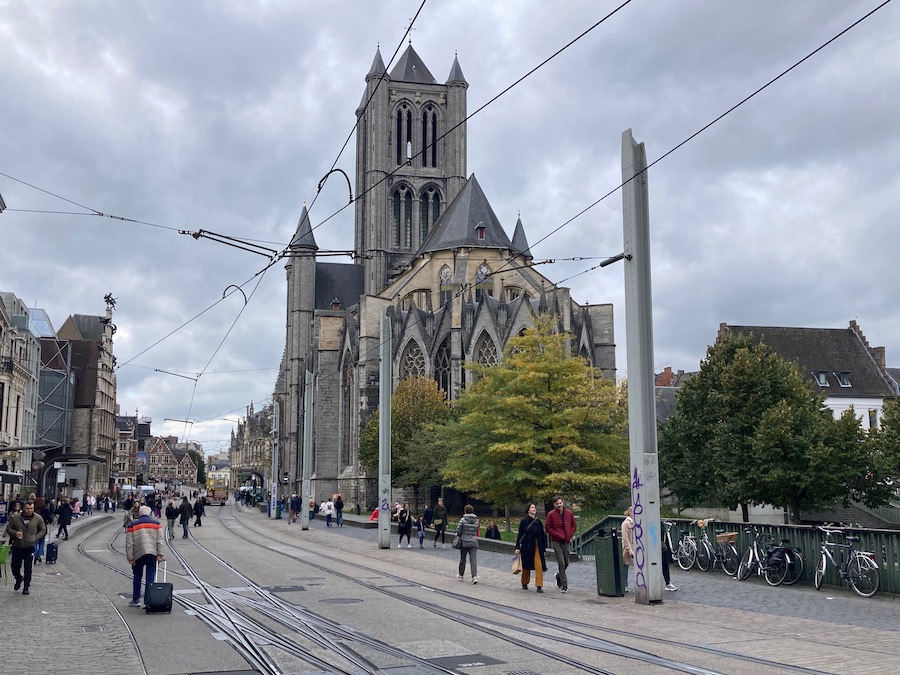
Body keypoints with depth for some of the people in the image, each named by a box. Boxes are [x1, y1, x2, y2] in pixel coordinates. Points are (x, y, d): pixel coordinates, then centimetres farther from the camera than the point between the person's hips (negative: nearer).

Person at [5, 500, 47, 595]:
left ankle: (26, 587, 12)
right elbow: (8, 528, 5)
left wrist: (35, 538, -8)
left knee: (28, 569, -2)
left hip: (30, 547, -1)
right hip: (17, 547, 1)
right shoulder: (15, 517, -4)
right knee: (15, 567, 8)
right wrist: (15, 533, -16)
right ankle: (19, 579, 40)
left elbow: (43, 530, 7)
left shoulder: (38, 518, -4)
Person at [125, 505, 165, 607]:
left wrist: (130, 558, 3)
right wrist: (160, 554, -1)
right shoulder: (156, 524, 7)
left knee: (137, 578, 16)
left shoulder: (132, 525, 4)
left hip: (138, 555, 0)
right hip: (152, 554, 0)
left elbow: (129, 543, 1)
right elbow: (160, 540, 1)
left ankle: (136, 600, 21)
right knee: (150, 578, 4)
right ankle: (148, 601, 2)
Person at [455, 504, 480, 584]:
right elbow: (477, 530, 6)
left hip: (464, 542, -2)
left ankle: (461, 575, 26)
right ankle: (474, 576, -13)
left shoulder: (463, 520, -10)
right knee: (473, 559, -2)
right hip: (474, 542, 2)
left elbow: (458, 530, -11)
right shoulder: (476, 520, 3)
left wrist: (459, 535, 10)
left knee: (462, 559, 13)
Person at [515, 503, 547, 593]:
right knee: (526, 565, 10)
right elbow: (520, 535, -3)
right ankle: (524, 583, 30)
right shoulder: (524, 521, -4)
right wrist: (517, 547, -7)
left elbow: (542, 535, 9)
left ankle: (539, 586, -6)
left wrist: (543, 547, 9)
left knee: (539, 565, -9)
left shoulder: (538, 522, 5)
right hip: (527, 546, -2)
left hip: (537, 546, 2)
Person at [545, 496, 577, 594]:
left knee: (566, 563, 9)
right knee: (561, 563, -8)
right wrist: (558, 535, -12)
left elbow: (574, 525, 15)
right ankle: (564, 585, -1)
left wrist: (570, 535, -1)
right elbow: (547, 527, -4)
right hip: (556, 541, -4)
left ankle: (559, 575, 38)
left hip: (566, 541, 4)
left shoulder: (569, 513, 5)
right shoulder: (551, 514, -6)